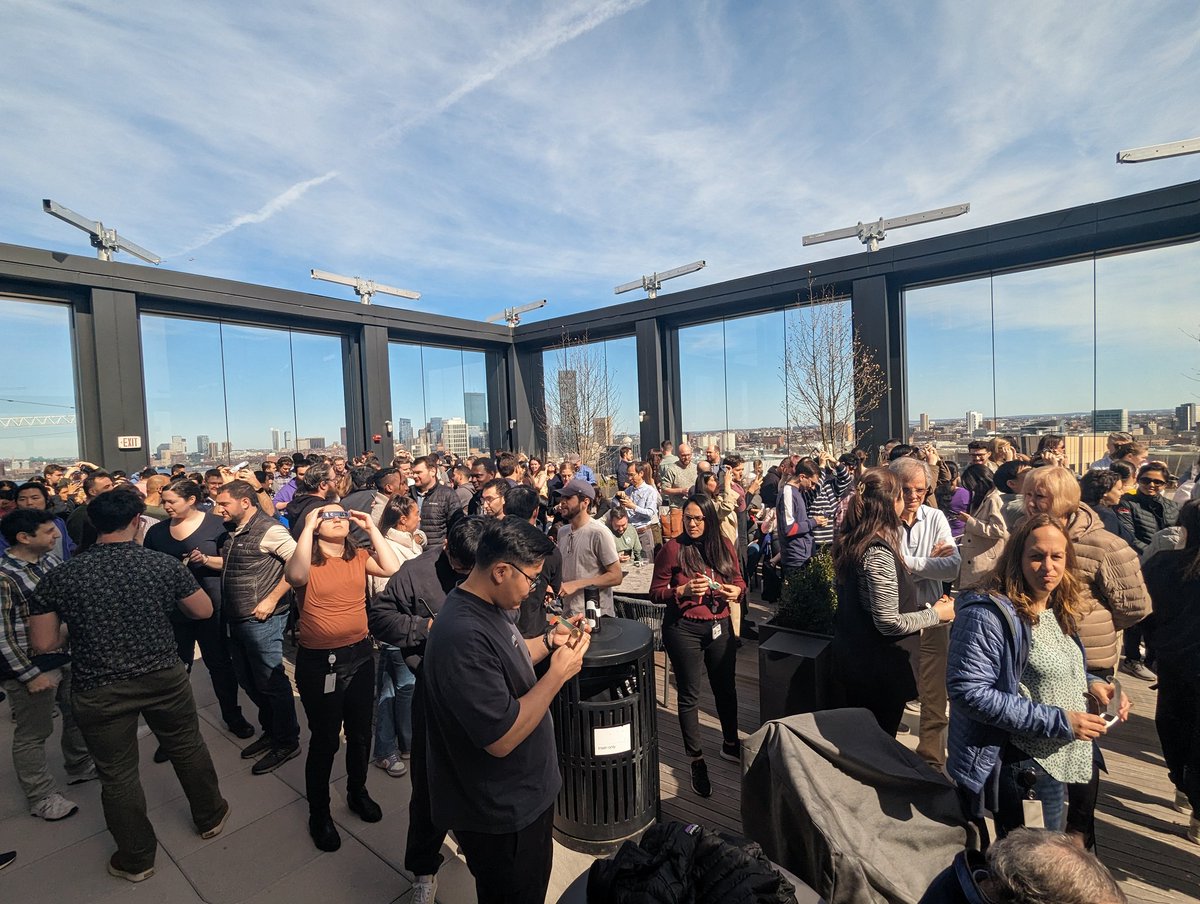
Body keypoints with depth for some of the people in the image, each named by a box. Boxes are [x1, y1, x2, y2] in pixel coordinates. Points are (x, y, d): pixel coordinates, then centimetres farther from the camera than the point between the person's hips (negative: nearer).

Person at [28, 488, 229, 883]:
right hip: (164, 678, 0)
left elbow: (43, 644, -6)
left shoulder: (59, 577, -12)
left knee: (118, 773, 16)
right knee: (188, 748, 21)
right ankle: (211, 817, 40)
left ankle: (137, 858, 34)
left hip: (98, 691, 0)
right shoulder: (164, 564, -12)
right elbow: (204, 611, -2)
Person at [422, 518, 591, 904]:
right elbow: (501, 739, -33)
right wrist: (558, 673, -27)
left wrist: (548, 641, -2)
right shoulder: (463, 636, -35)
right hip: (502, 815, -9)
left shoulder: (488, 604, -4)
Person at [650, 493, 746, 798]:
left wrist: (736, 591, -9)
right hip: (684, 629, -4)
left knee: (725, 687, 19)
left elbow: (739, 579, 13)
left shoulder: (724, 546, 1)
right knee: (689, 695, 8)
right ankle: (697, 761, 25)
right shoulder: (673, 548, -11)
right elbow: (656, 592, -8)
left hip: (720, 626, 4)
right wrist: (684, 590, -24)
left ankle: (730, 743, 44)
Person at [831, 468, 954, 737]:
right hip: (879, 671, -8)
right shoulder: (879, 554, -26)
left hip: (853, 659, 8)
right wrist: (936, 613, -11)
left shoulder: (849, 543, 0)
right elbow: (889, 623, -25)